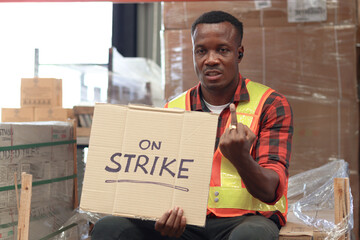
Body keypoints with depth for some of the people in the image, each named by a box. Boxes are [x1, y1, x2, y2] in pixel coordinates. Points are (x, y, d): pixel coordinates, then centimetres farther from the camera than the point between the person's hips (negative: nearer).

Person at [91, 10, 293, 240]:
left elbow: (270, 191, -6)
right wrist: (165, 215, -14)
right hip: (187, 221, 4)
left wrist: (240, 158, -29)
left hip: (246, 218, -3)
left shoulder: (271, 105, 2)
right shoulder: (173, 109, 13)